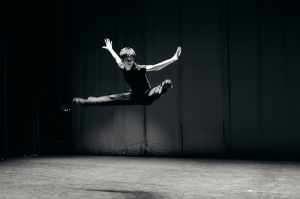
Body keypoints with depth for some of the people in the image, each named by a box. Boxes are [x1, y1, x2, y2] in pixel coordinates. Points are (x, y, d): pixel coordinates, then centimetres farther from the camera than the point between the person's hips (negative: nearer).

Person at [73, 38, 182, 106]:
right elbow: (116, 58, 17)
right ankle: (85, 101, 26)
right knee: (111, 98, 14)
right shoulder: (122, 67, -7)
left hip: (146, 96, -7)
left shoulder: (139, 69, -25)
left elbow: (156, 67, -37)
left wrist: (173, 59, -50)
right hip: (134, 96, 7)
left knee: (157, 93, -44)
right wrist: (110, 49, 36)